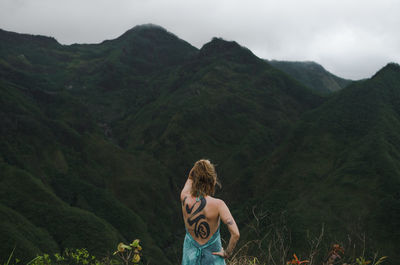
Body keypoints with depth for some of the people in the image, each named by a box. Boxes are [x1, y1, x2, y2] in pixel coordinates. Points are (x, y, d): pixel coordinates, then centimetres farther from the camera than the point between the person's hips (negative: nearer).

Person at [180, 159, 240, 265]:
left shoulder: (185, 199, -18)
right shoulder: (218, 204, -25)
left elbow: (190, 178, 6)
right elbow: (235, 234, -30)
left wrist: (197, 167, -6)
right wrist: (227, 253, -16)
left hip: (190, 256, 2)